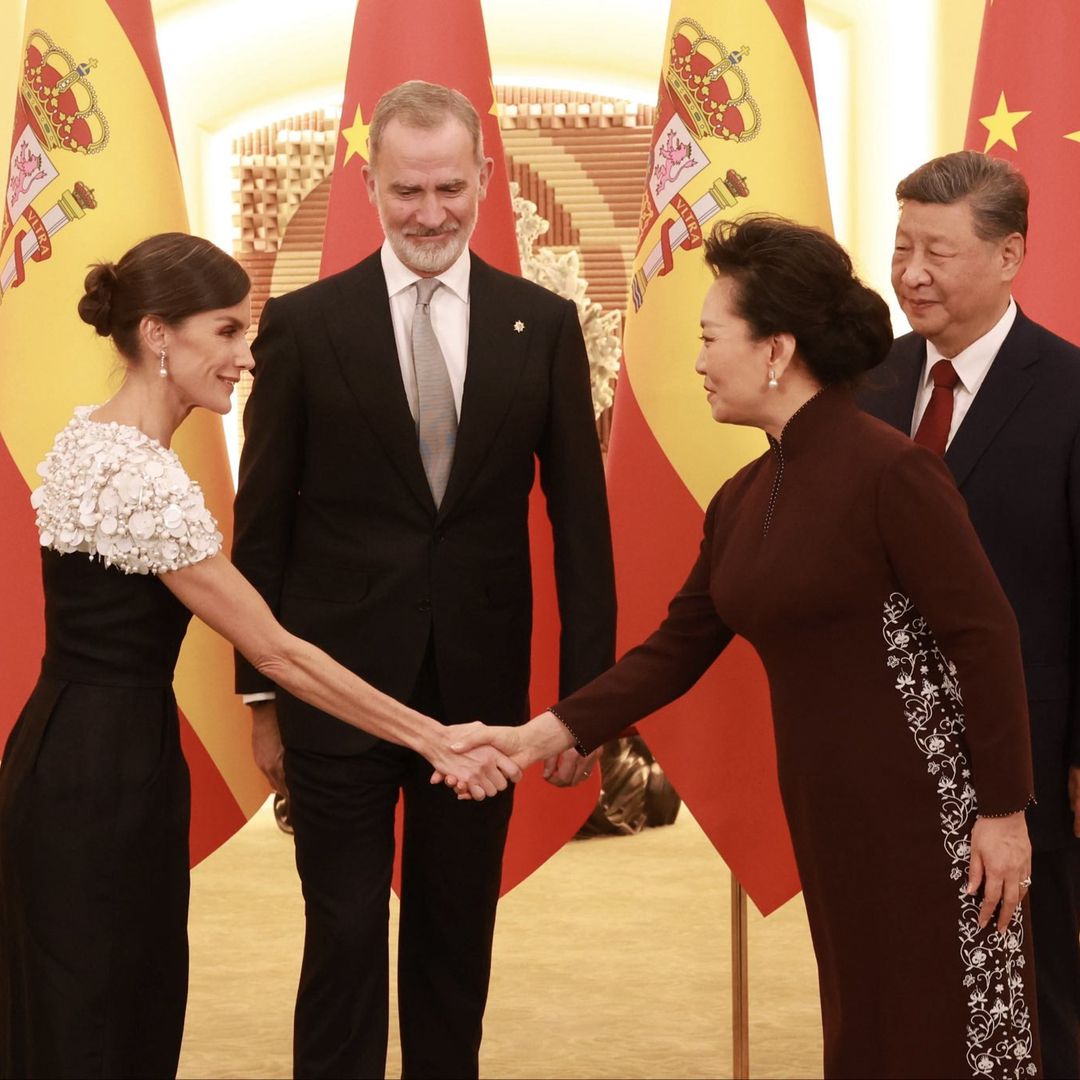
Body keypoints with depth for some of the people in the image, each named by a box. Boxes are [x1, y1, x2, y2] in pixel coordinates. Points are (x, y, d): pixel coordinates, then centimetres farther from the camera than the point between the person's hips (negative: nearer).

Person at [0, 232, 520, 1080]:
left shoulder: (90, 436, 7)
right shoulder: (146, 482, -22)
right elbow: (275, 650, -19)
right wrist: (430, 738, -13)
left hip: (69, 755, 10)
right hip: (104, 782, -10)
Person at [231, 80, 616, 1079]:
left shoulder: (544, 324, 1)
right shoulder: (303, 324, -3)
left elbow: (580, 518, 3)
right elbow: (262, 522, 1)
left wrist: (588, 693, 0)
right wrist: (261, 693, 1)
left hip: (480, 686, 2)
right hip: (339, 684, -2)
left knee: (457, 934, 14)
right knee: (345, 935, 5)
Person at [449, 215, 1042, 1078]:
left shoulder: (889, 470, -15)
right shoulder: (742, 499, 8)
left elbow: (985, 637, -15)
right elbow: (676, 650, 11)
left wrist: (1005, 811, -15)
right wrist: (542, 734, 3)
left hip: (928, 812, -7)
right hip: (827, 812, 7)